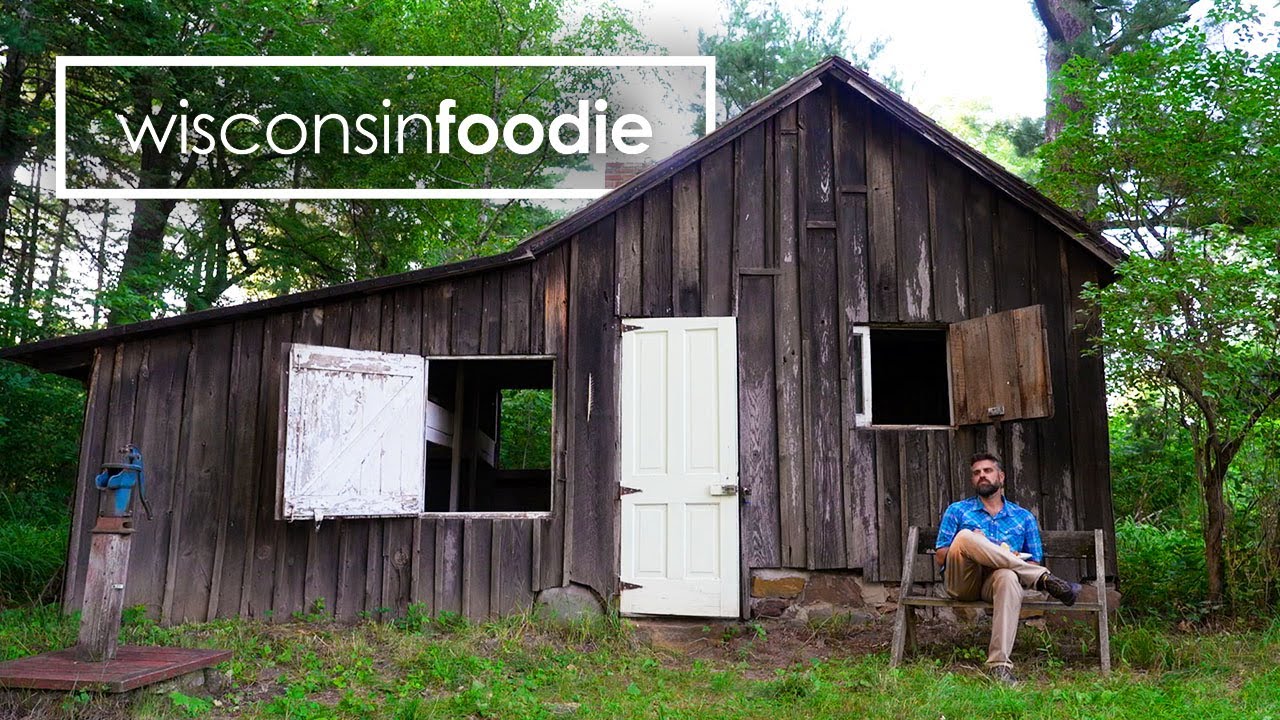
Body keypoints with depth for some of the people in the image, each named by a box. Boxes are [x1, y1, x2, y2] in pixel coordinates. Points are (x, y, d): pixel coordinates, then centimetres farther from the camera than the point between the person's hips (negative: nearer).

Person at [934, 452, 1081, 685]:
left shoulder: (1024, 517, 21)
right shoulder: (957, 510, 18)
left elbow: (1035, 563, 16)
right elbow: (940, 557, 11)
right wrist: (969, 546, -8)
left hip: (994, 581, 0)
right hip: (961, 581, 0)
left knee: (1009, 577, -39)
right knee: (965, 536, -32)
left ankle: (999, 664, -42)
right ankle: (1046, 580, -29)